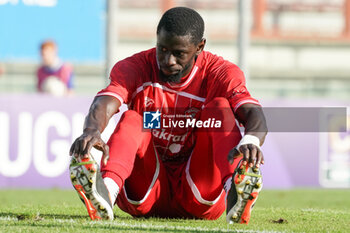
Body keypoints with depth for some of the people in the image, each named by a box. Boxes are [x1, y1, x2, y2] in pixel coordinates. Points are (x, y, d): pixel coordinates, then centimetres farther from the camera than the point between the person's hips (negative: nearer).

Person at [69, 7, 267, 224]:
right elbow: (103, 105, -24)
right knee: (132, 120, -23)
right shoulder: (134, 68, -3)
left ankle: (235, 190, -46)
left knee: (220, 107, -18)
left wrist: (250, 141, -48)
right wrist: (92, 131, -50)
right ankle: (106, 192, -55)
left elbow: (253, 113, -23)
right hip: (144, 199, 0)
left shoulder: (220, 73, -4)